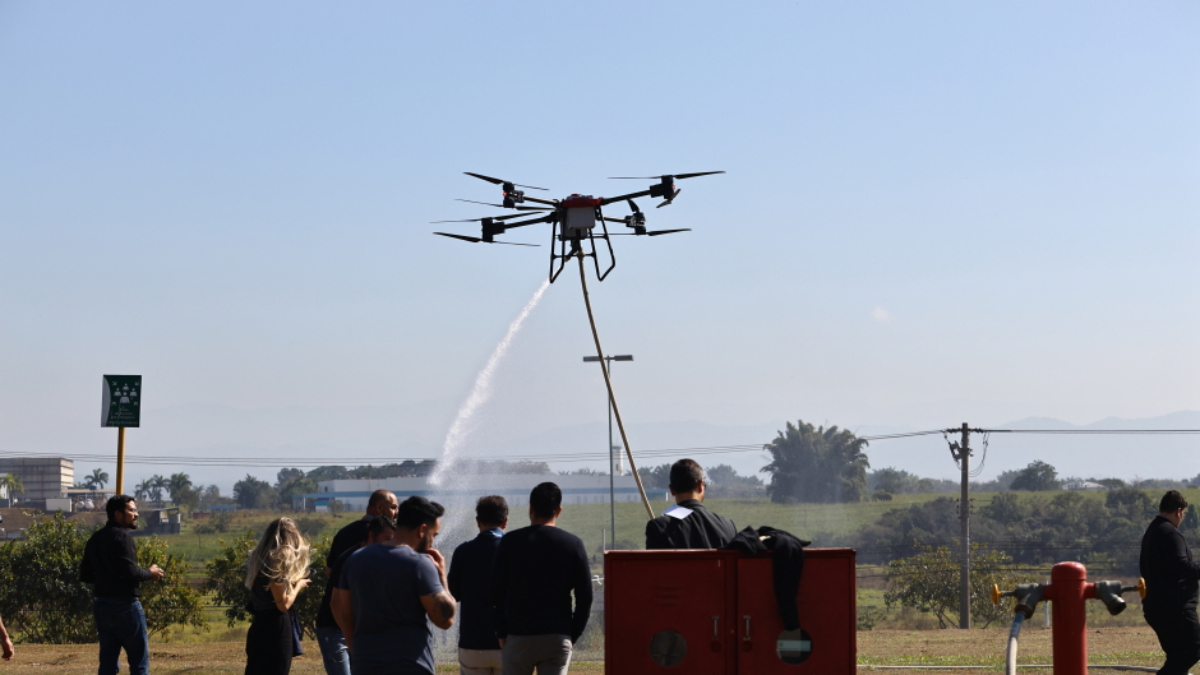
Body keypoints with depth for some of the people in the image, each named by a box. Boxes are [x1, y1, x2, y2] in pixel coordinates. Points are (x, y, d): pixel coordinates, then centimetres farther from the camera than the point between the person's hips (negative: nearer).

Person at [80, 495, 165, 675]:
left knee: (108, 661, 9)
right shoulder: (122, 537, -13)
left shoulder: (95, 539, 13)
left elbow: (85, 575, 15)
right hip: (124, 604, -8)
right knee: (139, 659, -1)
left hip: (101, 604, 8)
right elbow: (129, 571, -22)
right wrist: (149, 573, -5)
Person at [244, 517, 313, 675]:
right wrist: (298, 586, 1)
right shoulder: (275, 564, -16)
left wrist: (292, 582, 11)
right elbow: (283, 604, -15)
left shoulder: (259, 560, 10)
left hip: (258, 631, 9)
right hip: (275, 633, -9)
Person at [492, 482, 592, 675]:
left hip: (518, 637, 0)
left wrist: (502, 633, 8)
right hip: (558, 637, 0)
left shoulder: (511, 542, -1)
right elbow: (585, 597, 0)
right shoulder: (573, 544, 0)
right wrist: (573, 636, 9)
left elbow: (496, 592, 0)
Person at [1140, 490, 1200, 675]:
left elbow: (1144, 568, 24)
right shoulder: (1171, 533, -15)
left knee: (1177, 655, 13)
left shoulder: (1150, 533, 17)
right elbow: (1181, 565, -25)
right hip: (1175, 606, -10)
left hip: (1155, 604, 10)